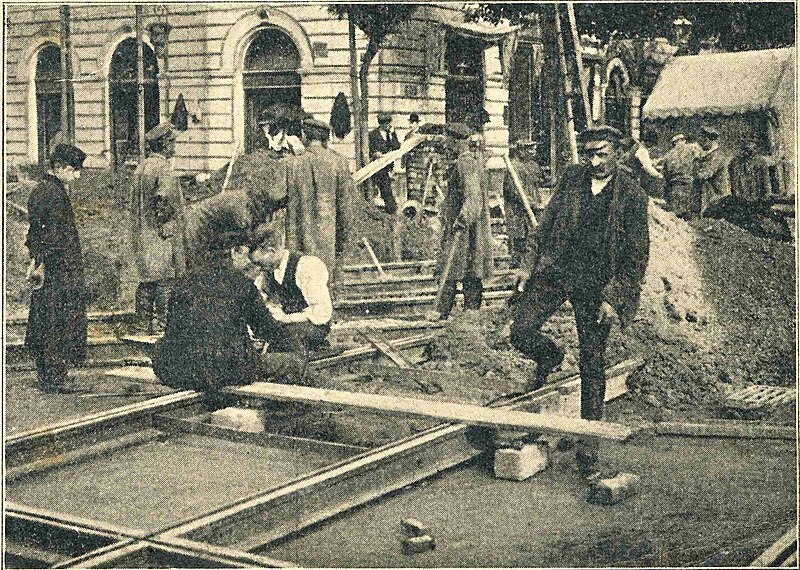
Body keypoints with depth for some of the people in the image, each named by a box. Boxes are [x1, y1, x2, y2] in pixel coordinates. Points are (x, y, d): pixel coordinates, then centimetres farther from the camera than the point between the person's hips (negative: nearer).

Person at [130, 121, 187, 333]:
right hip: (163, 235, -9)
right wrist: (172, 221, -13)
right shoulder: (163, 168, -15)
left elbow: (134, 201, 16)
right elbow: (165, 198, -29)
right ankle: (160, 322, 2)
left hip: (142, 234, 9)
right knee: (164, 279, -2)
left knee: (146, 279, 14)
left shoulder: (142, 167, 13)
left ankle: (143, 323, 19)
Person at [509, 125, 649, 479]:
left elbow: (636, 256, -6)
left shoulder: (632, 196, -8)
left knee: (592, 366, 2)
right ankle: (549, 358, 28)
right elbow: (547, 222, 11)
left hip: (597, 285, -3)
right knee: (520, 331, -9)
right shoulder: (571, 178, 3)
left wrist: (614, 298, -11)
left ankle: (588, 443, 13)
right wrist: (529, 264, 6)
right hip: (556, 268, 3)